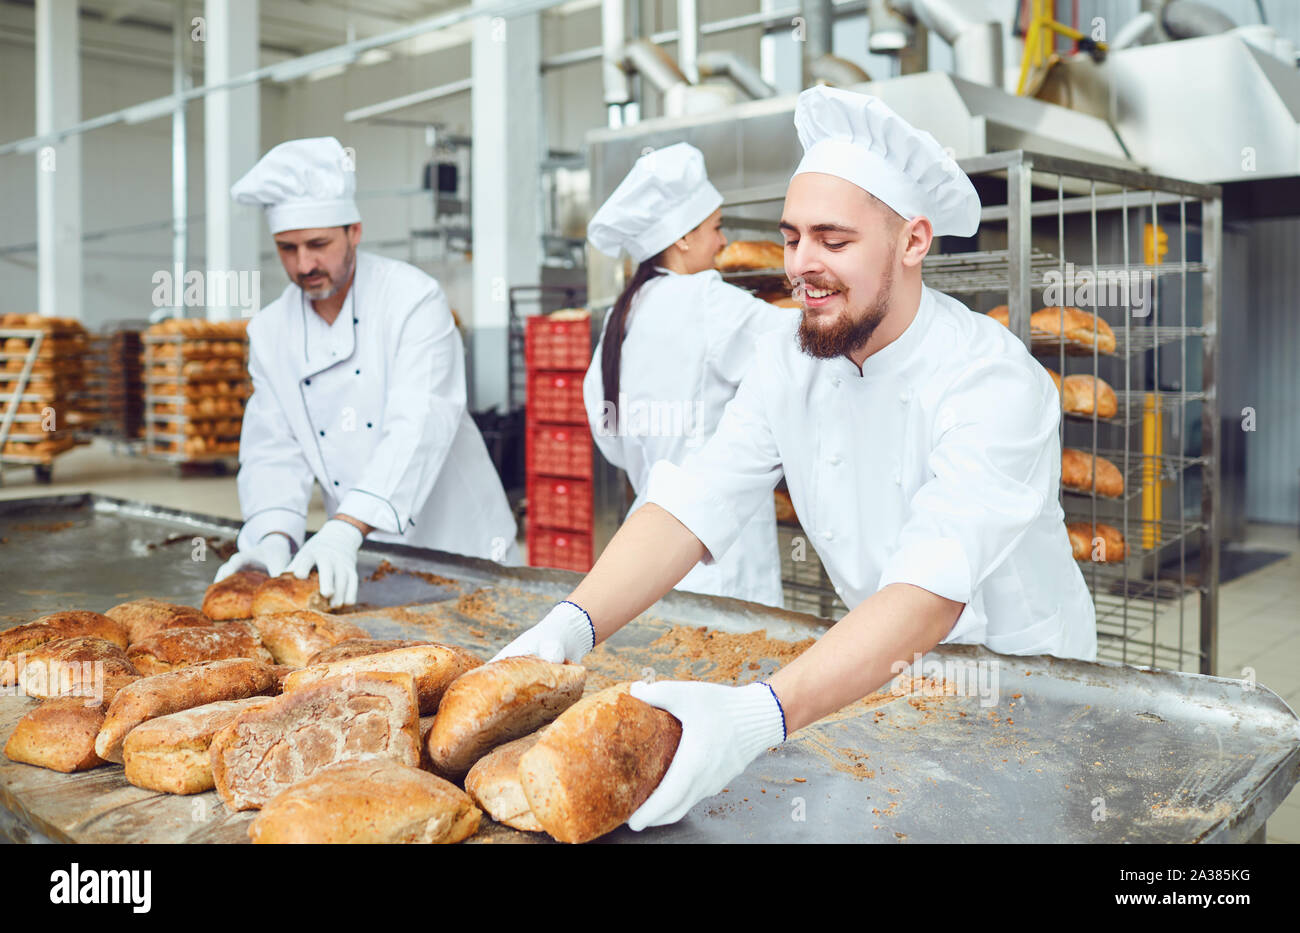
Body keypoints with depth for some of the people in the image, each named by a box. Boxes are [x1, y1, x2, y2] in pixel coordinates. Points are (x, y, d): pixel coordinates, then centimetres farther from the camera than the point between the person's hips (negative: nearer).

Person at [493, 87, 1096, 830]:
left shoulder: (993, 383, -24)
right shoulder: (790, 366, -5)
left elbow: (931, 593, -35)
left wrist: (762, 714, -48)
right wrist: (572, 626, -28)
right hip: (882, 676, 4)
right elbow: (692, 505, -12)